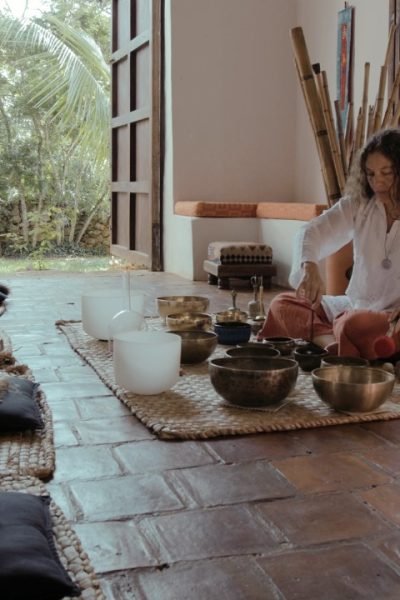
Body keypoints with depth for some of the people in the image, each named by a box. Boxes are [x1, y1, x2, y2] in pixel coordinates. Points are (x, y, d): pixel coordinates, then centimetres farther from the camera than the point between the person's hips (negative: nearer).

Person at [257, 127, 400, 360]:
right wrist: (309, 267, -34)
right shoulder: (358, 204, 2)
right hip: (355, 305, 6)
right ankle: (332, 341, -21)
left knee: (355, 324, -36)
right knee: (282, 303, -3)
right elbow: (312, 232, -12)